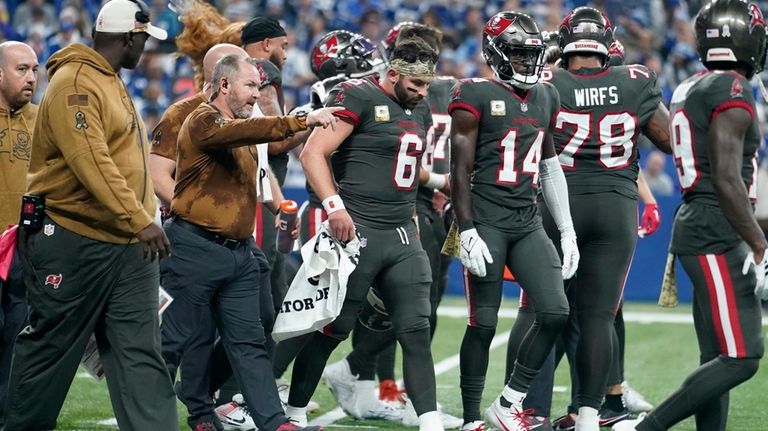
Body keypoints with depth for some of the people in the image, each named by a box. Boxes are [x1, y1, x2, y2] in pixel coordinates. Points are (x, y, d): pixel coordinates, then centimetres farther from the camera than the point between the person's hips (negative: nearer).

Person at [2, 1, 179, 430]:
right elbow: (91, 162, -24)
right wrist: (139, 220, -29)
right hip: (72, 242, -9)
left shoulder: (113, 85, 18)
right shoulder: (75, 83, -13)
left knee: (140, 354, 1)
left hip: (126, 247, 9)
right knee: (50, 349, 3)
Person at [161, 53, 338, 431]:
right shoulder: (205, 120, -11)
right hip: (195, 247, -9)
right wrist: (305, 121, -32)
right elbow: (249, 131, -28)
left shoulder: (239, 126, 21)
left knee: (249, 342, 4)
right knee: (185, 338, 0)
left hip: (237, 251, 9)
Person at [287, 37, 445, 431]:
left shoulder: (419, 112, 15)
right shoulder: (359, 98, -10)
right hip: (357, 232, -7)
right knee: (333, 329, 1)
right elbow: (313, 153, -16)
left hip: (402, 236, 7)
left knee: (416, 331, 0)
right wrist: (334, 205, -26)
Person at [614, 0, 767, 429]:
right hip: (718, 233, -10)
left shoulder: (690, 90, 15)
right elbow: (727, 180, -19)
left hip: (696, 222, 10)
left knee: (717, 358, 11)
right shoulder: (733, 90, -14)